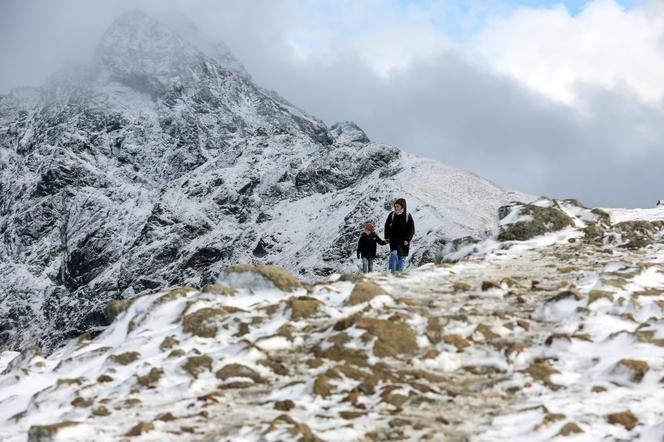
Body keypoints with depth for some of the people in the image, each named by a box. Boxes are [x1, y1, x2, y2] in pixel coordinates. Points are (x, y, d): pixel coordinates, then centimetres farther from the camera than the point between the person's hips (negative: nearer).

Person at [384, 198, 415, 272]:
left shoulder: (408, 216, -2)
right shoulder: (392, 215, 2)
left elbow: (412, 230, 0)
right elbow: (387, 226, 14)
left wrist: (407, 239, -12)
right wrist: (387, 237, 6)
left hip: (404, 241, 0)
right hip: (394, 240, 0)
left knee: (402, 258, 1)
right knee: (394, 254, -19)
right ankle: (393, 271, -15)